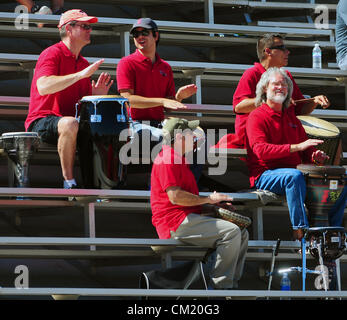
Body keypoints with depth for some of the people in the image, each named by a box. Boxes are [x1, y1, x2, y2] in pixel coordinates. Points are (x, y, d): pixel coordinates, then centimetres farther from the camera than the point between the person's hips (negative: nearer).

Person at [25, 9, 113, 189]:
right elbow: (43, 86, -27)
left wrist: (96, 96, -2)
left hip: (67, 122, 7)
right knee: (70, 123, -38)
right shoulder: (52, 54, -6)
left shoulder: (84, 64, 18)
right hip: (41, 121, -7)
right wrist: (80, 75, -31)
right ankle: (69, 181, -29)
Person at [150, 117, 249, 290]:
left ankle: (231, 284, 0)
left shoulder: (179, 159, 26)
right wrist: (208, 199, -11)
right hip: (175, 223, -11)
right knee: (231, 232, -23)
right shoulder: (167, 159, -10)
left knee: (242, 234, 5)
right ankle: (219, 286, -21)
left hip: (187, 219, 11)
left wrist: (216, 203, 14)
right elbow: (175, 196, -21)